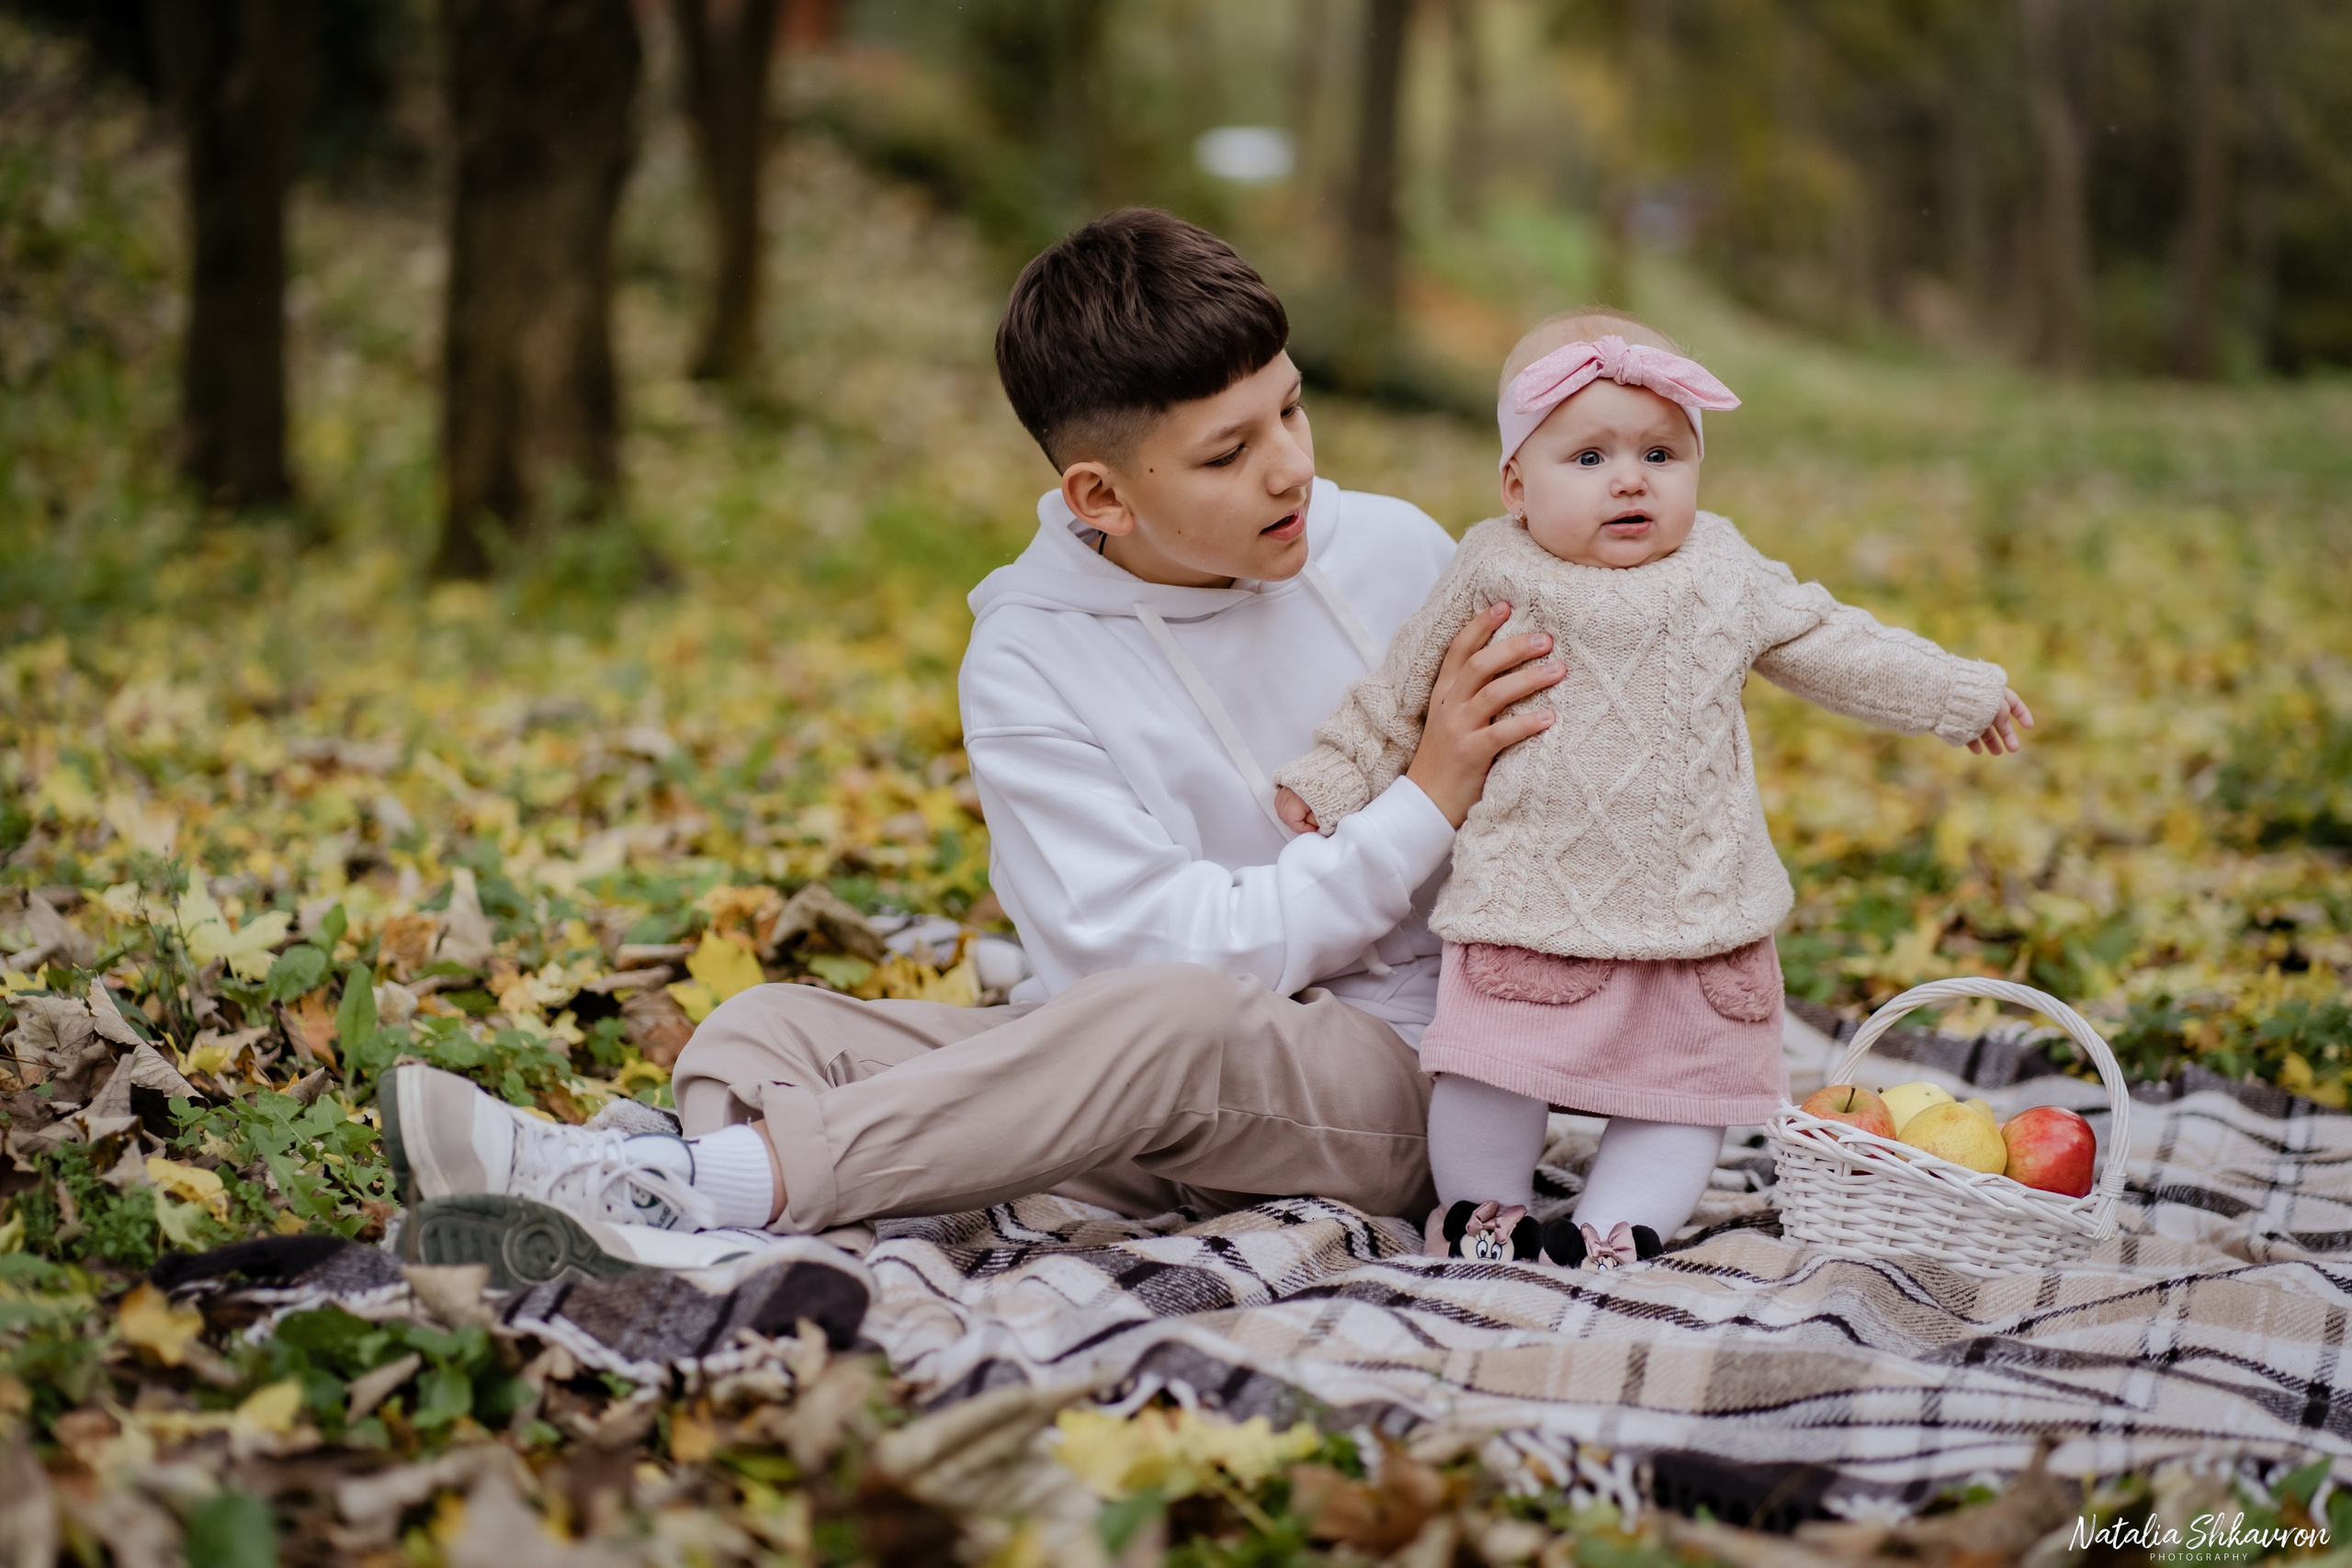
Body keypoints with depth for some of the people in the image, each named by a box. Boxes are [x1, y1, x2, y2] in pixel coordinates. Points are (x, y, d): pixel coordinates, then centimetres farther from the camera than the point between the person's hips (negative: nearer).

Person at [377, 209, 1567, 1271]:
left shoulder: (1395, 556, 2)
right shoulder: (1027, 661, -6)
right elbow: (1170, 943, -15)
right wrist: (1424, 803, -15)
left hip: (1390, 1070, -1)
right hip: (1152, 1091, 1)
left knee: (1172, 1020, -36)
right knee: (770, 1028, -17)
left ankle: (711, 1182, -40)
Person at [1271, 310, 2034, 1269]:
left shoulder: (1725, 578, 4)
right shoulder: (1494, 574, -1)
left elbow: (1834, 649, 17)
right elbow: (1403, 692, 12)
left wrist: (1960, 694, 19)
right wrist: (1333, 778, 15)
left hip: (1693, 909, 2)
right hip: (1532, 908, -2)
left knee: (1680, 1087, 3)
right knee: (1491, 1072, -6)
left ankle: (1613, 1229, 12)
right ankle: (1477, 1213, 14)